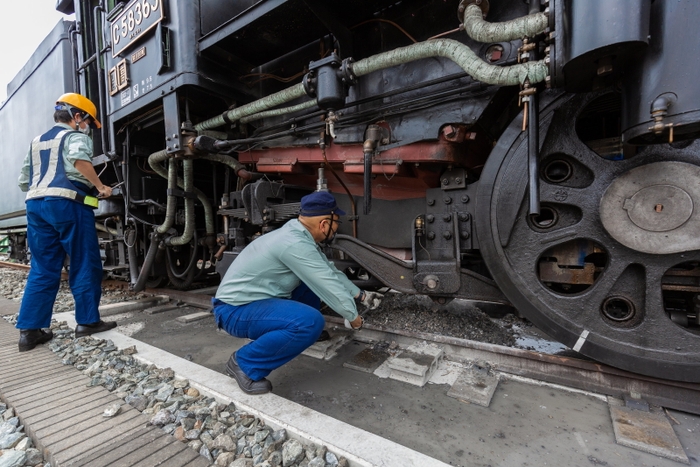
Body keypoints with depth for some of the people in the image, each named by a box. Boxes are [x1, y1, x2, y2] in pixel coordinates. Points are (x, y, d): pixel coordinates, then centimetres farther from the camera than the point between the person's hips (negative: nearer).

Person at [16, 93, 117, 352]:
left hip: (35, 205, 8)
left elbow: (23, 181, 24)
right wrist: (100, 187, -14)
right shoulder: (74, 136, 2)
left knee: (42, 270, 9)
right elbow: (79, 159, -22)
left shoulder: (36, 141, 26)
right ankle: (87, 321, 4)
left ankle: (29, 330, 8)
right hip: (67, 204, -8)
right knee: (85, 264, -1)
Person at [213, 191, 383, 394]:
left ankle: (306, 331, 24)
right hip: (235, 310, -9)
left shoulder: (298, 234, 3)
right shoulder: (294, 243, -27)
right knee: (311, 321, -28)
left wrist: (360, 295, 16)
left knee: (314, 279, 10)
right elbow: (328, 284, -22)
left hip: (256, 299, 9)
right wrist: (352, 316, -6)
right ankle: (245, 363, -8)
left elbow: (331, 273, 12)